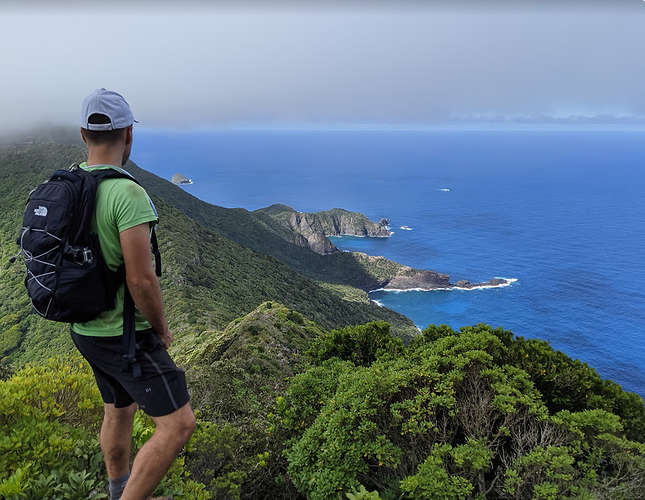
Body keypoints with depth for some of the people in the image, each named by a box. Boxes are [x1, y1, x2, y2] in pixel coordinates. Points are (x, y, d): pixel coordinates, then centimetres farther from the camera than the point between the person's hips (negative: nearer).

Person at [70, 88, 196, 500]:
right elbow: (142, 279, -28)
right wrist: (162, 329, -10)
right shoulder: (128, 193, -26)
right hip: (125, 337, -9)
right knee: (178, 425, -1)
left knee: (119, 411, 27)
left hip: (86, 328, 9)